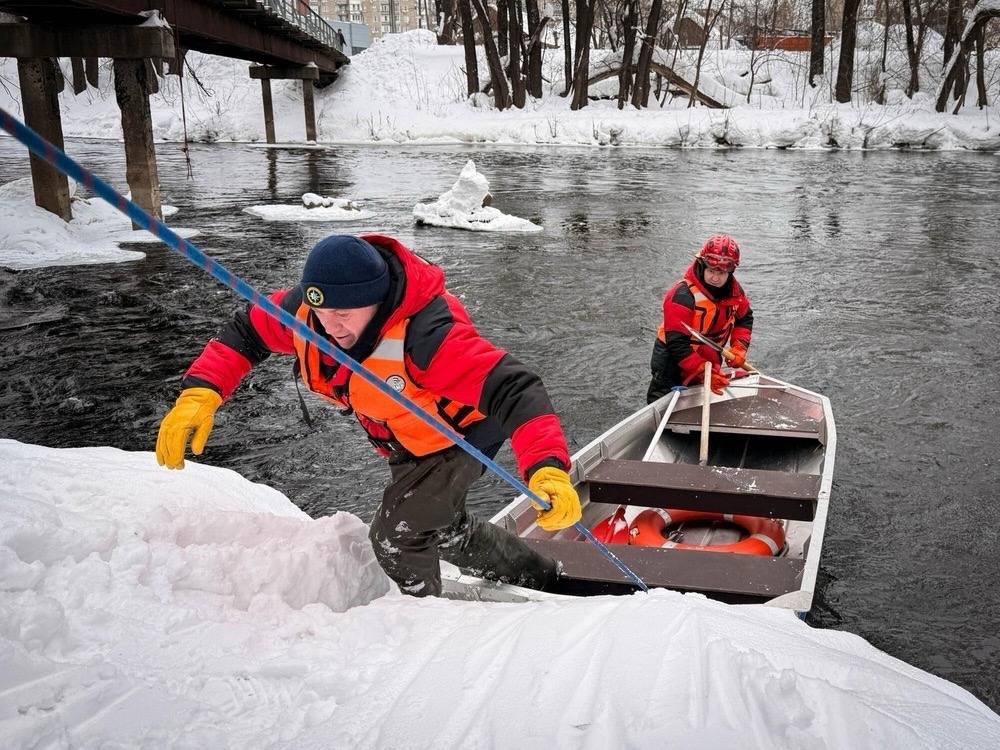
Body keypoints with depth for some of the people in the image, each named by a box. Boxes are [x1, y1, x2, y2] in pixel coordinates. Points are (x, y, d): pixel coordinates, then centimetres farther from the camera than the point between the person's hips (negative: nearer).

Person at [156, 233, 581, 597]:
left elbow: (511, 389, -50)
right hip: (405, 445, 8)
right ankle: (540, 578, 47)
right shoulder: (306, 309, -25)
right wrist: (200, 392, -27)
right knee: (444, 531, 25)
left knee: (396, 535, -13)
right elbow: (245, 333, -9)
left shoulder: (423, 335, -45)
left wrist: (547, 468, -66)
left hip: (459, 436, -8)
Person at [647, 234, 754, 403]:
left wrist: (739, 347, -7)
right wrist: (704, 372, -35)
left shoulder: (734, 290, -8)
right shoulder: (682, 296, -30)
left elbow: (745, 318, 11)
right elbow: (677, 344, -31)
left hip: (710, 360, 6)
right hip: (673, 362, -6)